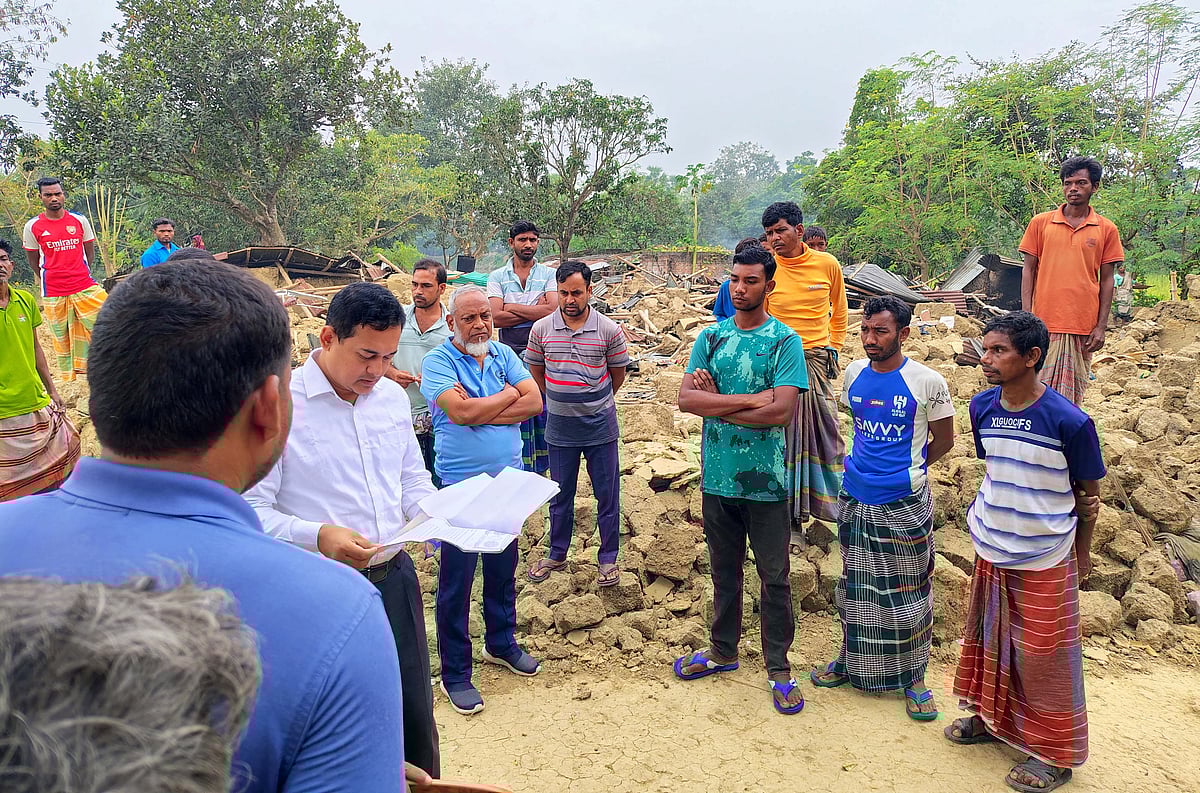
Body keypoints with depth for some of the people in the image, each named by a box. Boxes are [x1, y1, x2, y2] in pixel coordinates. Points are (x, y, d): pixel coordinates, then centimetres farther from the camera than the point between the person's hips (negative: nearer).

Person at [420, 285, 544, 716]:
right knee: (455, 580, 4)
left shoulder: (503, 354, 5)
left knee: (503, 569, 19)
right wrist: (508, 395, -10)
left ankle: (501, 642, 40)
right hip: (460, 486, -5)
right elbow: (461, 411, -24)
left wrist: (480, 412, -16)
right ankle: (455, 673, 18)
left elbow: (535, 402, -8)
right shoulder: (436, 362, -9)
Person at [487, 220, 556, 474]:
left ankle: (540, 470, 18)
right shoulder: (497, 277, 5)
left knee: (543, 411, 5)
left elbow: (553, 310, -12)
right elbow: (496, 318, -9)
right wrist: (536, 310, -10)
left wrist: (512, 307, -9)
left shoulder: (549, 274, 5)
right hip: (510, 353, 0)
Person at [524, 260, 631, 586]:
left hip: (600, 426, -2)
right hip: (560, 428, 2)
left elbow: (618, 373, 5)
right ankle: (557, 555, 31)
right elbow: (536, 369, 12)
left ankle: (608, 558, 21)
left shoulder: (609, 330, -8)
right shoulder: (541, 329, -3)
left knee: (607, 495, 7)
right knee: (560, 495, 15)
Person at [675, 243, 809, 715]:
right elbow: (686, 398, -9)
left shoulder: (785, 341, -8)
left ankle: (778, 668, 24)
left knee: (775, 577, 8)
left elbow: (781, 411, -20)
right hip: (717, 477, 4)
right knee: (724, 571, 18)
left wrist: (717, 404, -14)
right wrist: (749, 399, -18)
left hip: (765, 480, -3)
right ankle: (723, 650, 36)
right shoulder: (711, 337, 4)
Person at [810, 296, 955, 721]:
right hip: (855, 499, 4)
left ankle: (913, 677, 23)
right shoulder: (854, 374, 2)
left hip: (904, 503, -4)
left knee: (907, 591, 8)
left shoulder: (928, 383, -11)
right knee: (856, 585, 16)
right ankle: (852, 660, 33)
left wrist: (907, 471, 6)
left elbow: (943, 441, 1)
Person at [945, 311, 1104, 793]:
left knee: (1042, 655, 7)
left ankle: (1055, 753, 27)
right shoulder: (983, 408, -5)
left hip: (1045, 561, -5)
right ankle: (991, 717, 41)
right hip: (991, 551, 5)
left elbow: (1088, 492, -7)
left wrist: (1081, 553, 2)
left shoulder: (1069, 421, -20)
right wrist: (986, 512, 13)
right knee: (988, 639, 19)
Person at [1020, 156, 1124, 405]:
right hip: (1044, 323, 0)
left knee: (1073, 394, 5)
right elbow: (1028, 270, 6)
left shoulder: (1106, 229, 7)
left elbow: (1106, 280, 7)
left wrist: (1101, 326, 1)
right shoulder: (1040, 223, 5)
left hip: (1083, 326, 1)